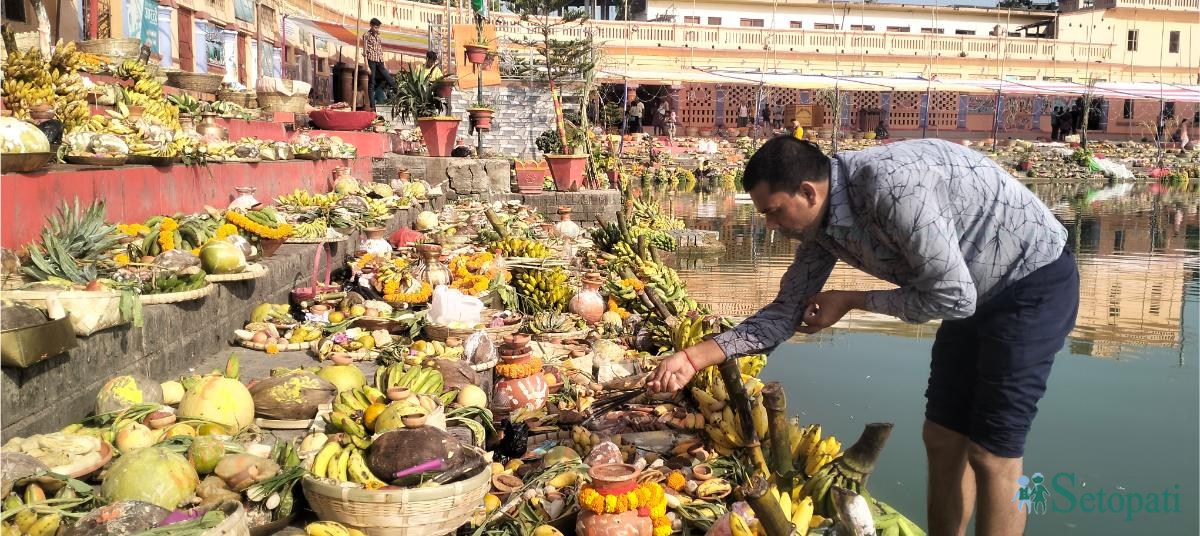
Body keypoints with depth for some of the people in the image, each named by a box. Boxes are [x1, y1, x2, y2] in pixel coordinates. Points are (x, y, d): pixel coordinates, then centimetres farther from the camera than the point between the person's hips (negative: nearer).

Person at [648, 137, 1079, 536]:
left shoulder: (892, 186, -34)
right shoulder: (820, 219, -6)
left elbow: (951, 297, -28)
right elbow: (789, 311, 0)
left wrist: (852, 301, -16)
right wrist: (695, 357, -9)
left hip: (1035, 283, -8)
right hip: (979, 293, 8)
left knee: (990, 453, -5)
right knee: (942, 439, 10)